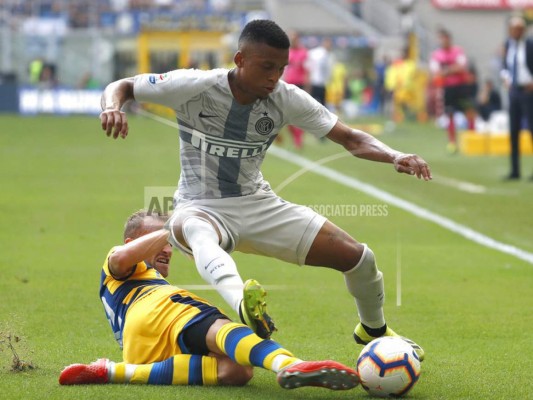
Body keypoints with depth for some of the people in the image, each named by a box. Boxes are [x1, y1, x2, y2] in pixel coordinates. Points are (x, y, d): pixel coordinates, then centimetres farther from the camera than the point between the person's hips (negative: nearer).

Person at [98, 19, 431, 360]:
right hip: (199, 209, -4)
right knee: (196, 231, -45)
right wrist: (113, 108, -34)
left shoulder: (286, 99, -9)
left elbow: (351, 139, -8)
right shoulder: (196, 86, -17)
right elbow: (122, 87, -9)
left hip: (257, 204, 4)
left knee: (358, 257, -6)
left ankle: (374, 331, 26)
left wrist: (395, 157, -27)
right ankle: (243, 305, -73)